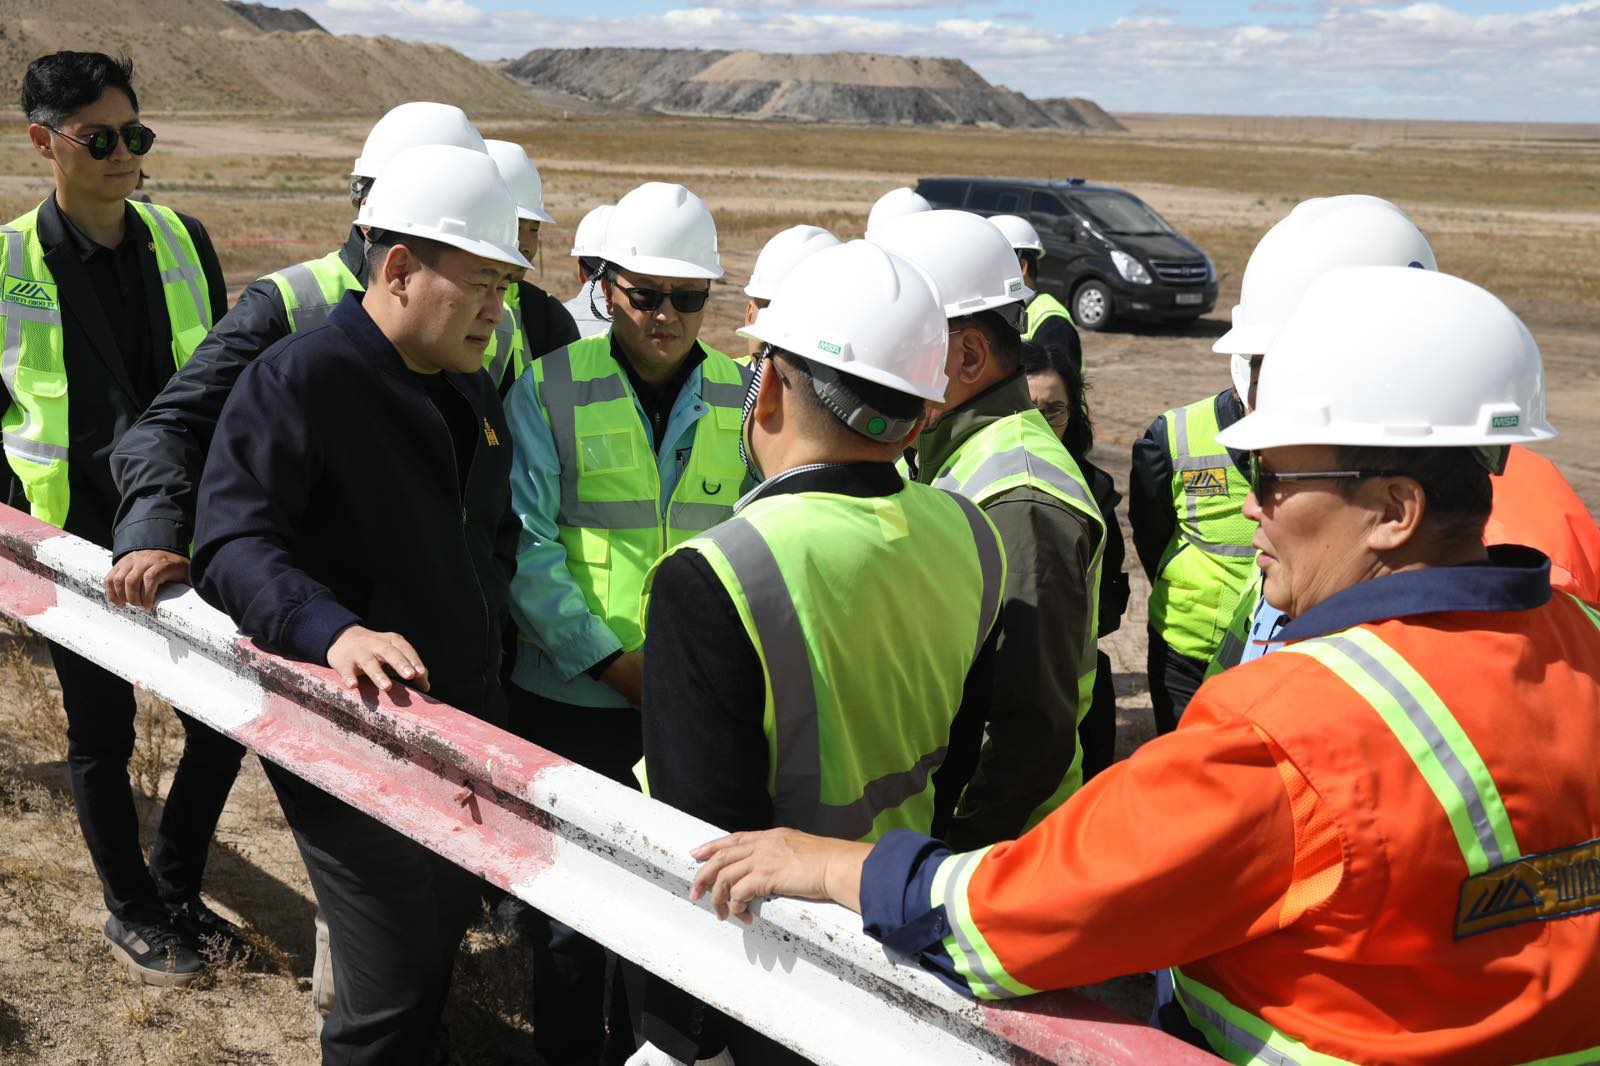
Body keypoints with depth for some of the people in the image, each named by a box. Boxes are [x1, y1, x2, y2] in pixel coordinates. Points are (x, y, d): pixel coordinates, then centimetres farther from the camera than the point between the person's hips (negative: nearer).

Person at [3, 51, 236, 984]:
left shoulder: (182, 241, 2)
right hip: (78, 546, -3)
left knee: (226, 718, 7)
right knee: (103, 738, 10)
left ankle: (176, 889, 30)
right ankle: (133, 913, 31)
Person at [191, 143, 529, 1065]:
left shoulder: (473, 386, 9)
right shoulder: (297, 378, -17)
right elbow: (233, 545, -26)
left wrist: (488, 625, 11)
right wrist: (334, 631, -40)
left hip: (468, 715, 8)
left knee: (448, 929, 23)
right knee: (393, 988, 0)